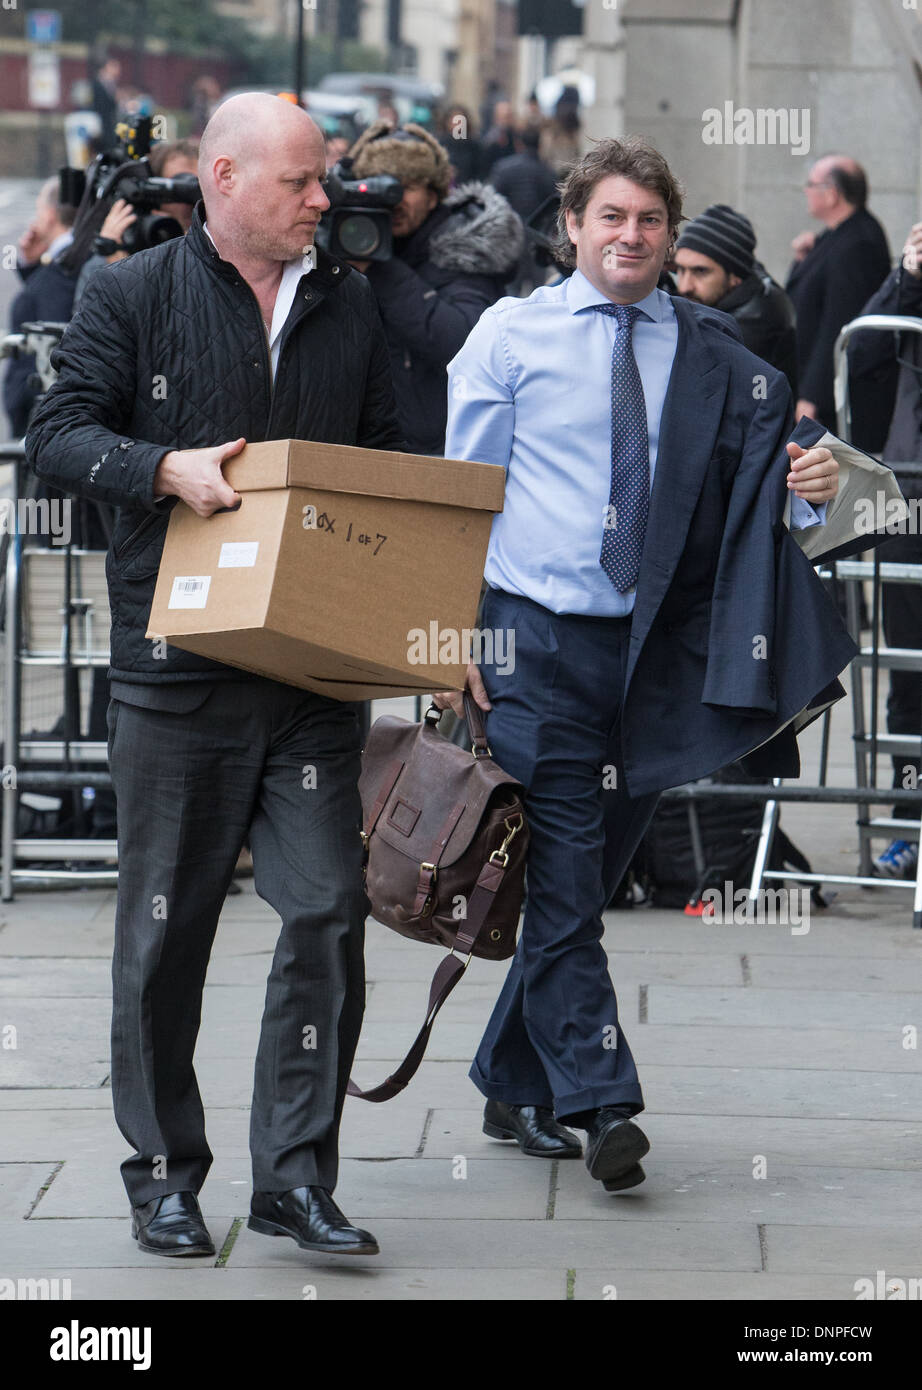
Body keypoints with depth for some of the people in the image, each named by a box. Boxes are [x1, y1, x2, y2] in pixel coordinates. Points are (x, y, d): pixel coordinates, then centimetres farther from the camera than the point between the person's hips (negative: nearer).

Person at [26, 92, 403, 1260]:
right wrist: (167, 469, -20)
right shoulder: (133, 296, 1)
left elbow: (385, 462, 19)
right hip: (176, 669, -3)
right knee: (164, 929, 5)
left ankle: (296, 1174, 3)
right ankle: (163, 1174, 17)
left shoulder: (347, 307, 13)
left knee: (327, 910, -5)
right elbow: (55, 434, -4)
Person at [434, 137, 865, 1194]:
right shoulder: (512, 334, 2)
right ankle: (599, 1101, -10)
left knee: (586, 871, 10)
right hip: (536, 638, -3)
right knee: (563, 876, -9)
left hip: (653, 647, 3)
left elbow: (750, 501, 8)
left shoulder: (713, 356, 7)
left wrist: (806, 490, -16)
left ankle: (513, 1089, 22)